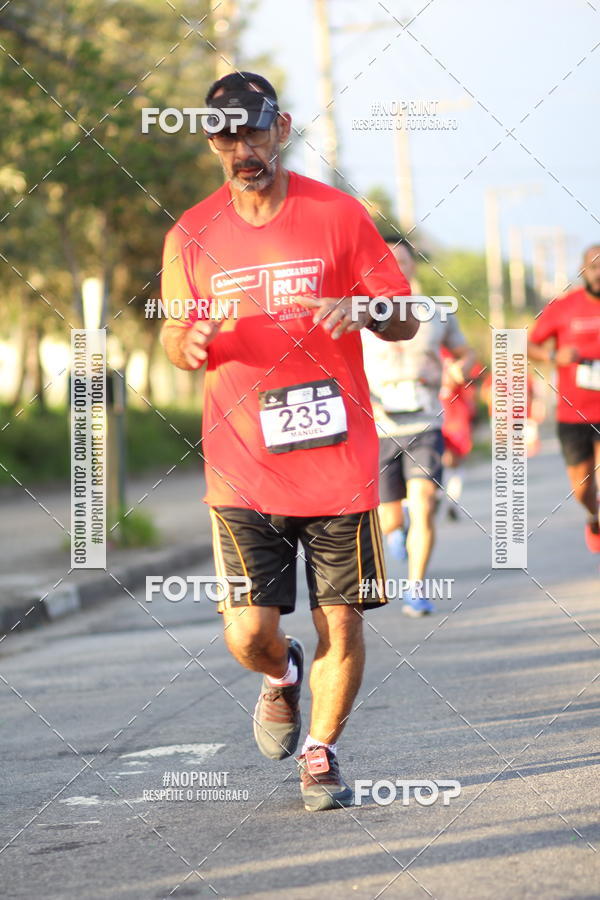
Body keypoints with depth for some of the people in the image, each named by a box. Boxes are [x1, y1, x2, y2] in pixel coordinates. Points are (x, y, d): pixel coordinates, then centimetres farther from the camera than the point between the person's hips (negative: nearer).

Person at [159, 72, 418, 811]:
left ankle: (321, 754, 22)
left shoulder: (338, 215, 2)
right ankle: (281, 677, 31)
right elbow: (172, 336, 15)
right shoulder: (190, 236, 5)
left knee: (342, 622, 0)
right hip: (242, 467, 1)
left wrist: (360, 311, -17)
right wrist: (189, 343, -10)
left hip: (338, 460, 0)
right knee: (248, 631, -5)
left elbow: (404, 319, 6)